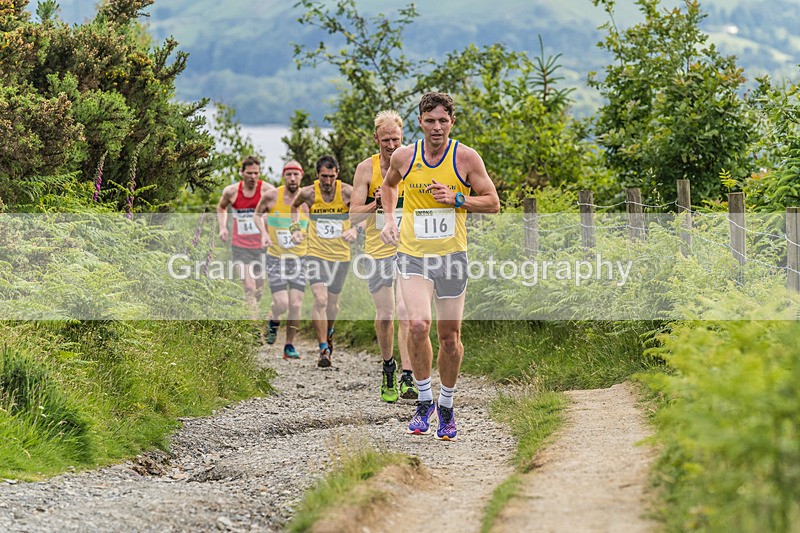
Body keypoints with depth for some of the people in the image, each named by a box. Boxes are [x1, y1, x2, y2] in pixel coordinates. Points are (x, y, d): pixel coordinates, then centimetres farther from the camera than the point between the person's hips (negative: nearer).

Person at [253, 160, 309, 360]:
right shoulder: (271, 196, -7)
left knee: (295, 305, -4)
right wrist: (264, 233, -5)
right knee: (281, 303, -11)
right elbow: (258, 214, 11)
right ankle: (273, 322, 24)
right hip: (275, 258, -1)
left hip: (299, 258, 1)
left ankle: (289, 346, 13)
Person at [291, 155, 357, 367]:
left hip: (340, 255, 1)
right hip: (315, 254, -1)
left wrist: (356, 229, -21)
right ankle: (324, 349, -12)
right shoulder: (308, 193, -6)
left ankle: (328, 333, 44)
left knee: (332, 304, 11)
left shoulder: (347, 192, -10)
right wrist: (295, 228, 5)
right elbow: (294, 206, 17)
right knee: (320, 300, -17)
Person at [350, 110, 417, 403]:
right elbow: (354, 216, -3)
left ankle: (407, 378, -15)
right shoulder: (366, 169, -1)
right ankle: (388, 366, 31)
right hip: (378, 250, 1)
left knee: (406, 312, -13)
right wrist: (376, 204, -20)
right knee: (384, 315, 6)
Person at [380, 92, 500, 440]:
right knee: (418, 324, -21)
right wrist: (389, 219, 9)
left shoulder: (466, 157, -4)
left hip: (451, 255, 0)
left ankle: (447, 406, 26)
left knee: (450, 336, 7)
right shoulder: (403, 157, 1)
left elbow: (492, 203, 1)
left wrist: (456, 199, -14)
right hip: (412, 254, 0)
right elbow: (389, 184, 23)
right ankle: (424, 401, -3)